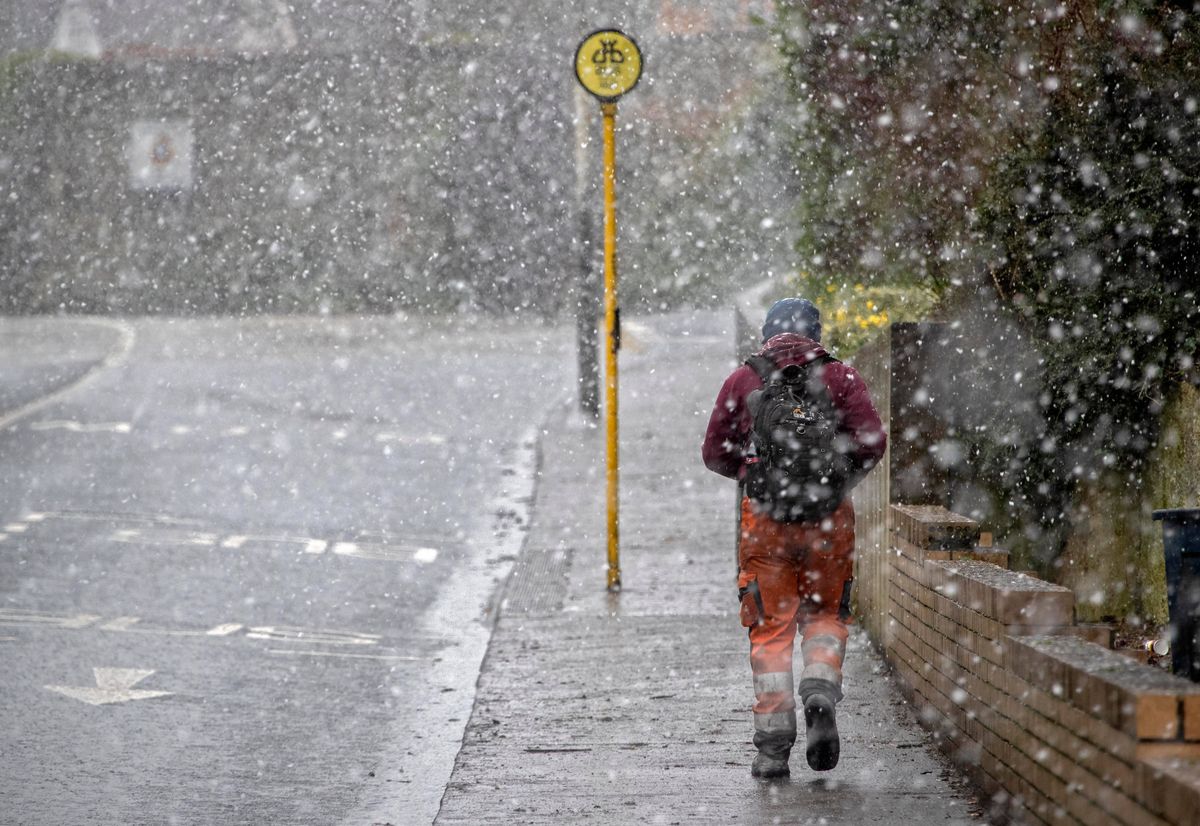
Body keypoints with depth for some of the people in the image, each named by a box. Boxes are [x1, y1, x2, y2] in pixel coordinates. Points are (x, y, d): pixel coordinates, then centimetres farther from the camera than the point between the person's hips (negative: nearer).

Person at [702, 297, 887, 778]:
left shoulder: (742, 382, 6)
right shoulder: (840, 378, 4)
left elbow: (715, 454, 7)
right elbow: (872, 440, -6)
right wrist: (843, 480, 11)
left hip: (766, 518, 0)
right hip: (828, 518, 0)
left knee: (771, 628, 6)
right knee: (825, 614, 17)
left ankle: (773, 745, 1)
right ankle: (820, 697, -10)